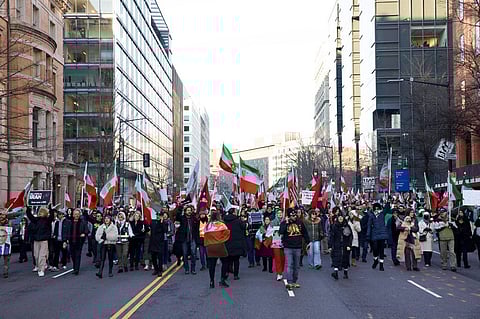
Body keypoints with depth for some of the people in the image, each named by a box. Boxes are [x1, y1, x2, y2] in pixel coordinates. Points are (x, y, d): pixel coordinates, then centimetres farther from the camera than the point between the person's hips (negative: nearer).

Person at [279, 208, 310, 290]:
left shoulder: (299, 223, 5)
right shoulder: (284, 223, -4)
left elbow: (305, 233, 15)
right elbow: (281, 232, -22)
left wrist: (308, 242, 16)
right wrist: (286, 223, -22)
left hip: (298, 248, 4)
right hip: (288, 248, -4)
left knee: (296, 266, 11)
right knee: (289, 265, -11)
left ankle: (294, 282, 21)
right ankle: (289, 282, -11)